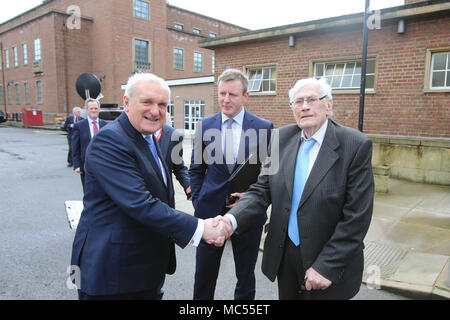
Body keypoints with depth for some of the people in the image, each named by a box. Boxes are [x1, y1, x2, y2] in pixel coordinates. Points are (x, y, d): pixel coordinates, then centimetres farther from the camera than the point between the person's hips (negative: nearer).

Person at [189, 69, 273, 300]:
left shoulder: (264, 128, -4)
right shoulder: (205, 126, 1)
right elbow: (196, 170, 7)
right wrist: (198, 203, 1)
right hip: (210, 211, 2)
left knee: (245, 277, 17)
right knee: (204, 275, 14)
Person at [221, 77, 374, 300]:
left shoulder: (355, 145, -15)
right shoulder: (282, 138, -2)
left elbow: (357, 216, -16)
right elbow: (262, 190, -4)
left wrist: (326, 266, -16)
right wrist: (232, 219, -21)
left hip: (331, 264, -3)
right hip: (284, 255, 4)